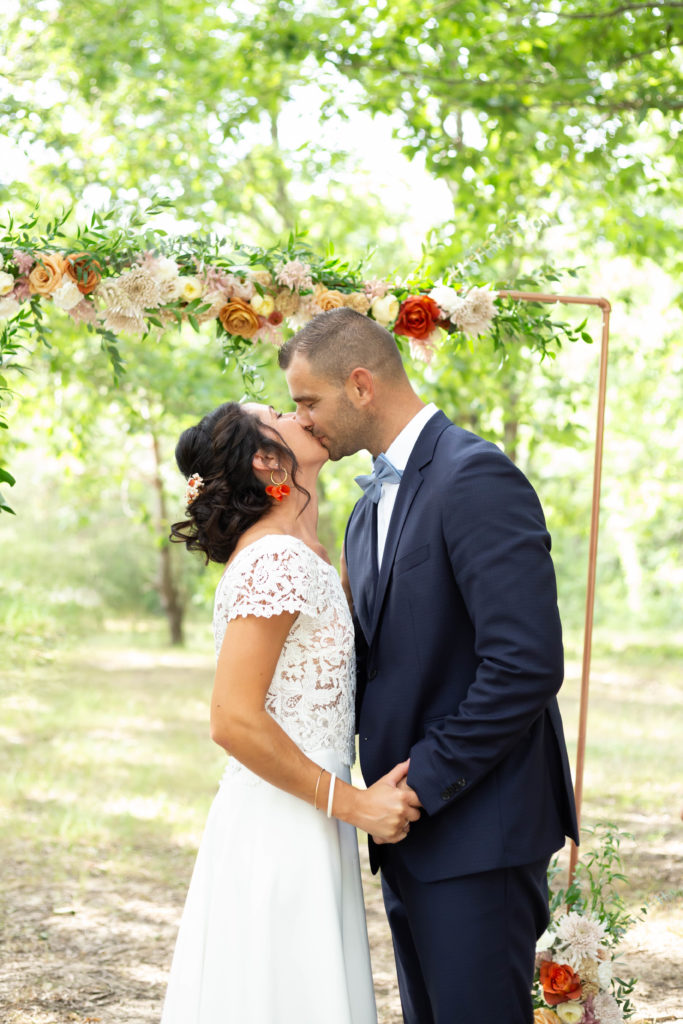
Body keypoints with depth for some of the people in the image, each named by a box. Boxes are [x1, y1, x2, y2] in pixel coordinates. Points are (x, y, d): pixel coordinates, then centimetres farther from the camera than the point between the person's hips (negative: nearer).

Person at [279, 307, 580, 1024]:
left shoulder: (476, 478, -15)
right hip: (414, 829, 9)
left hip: (478, 826, -9)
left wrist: (424, 779, -18)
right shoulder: (372, 506, 16)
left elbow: (526, 664, -22)